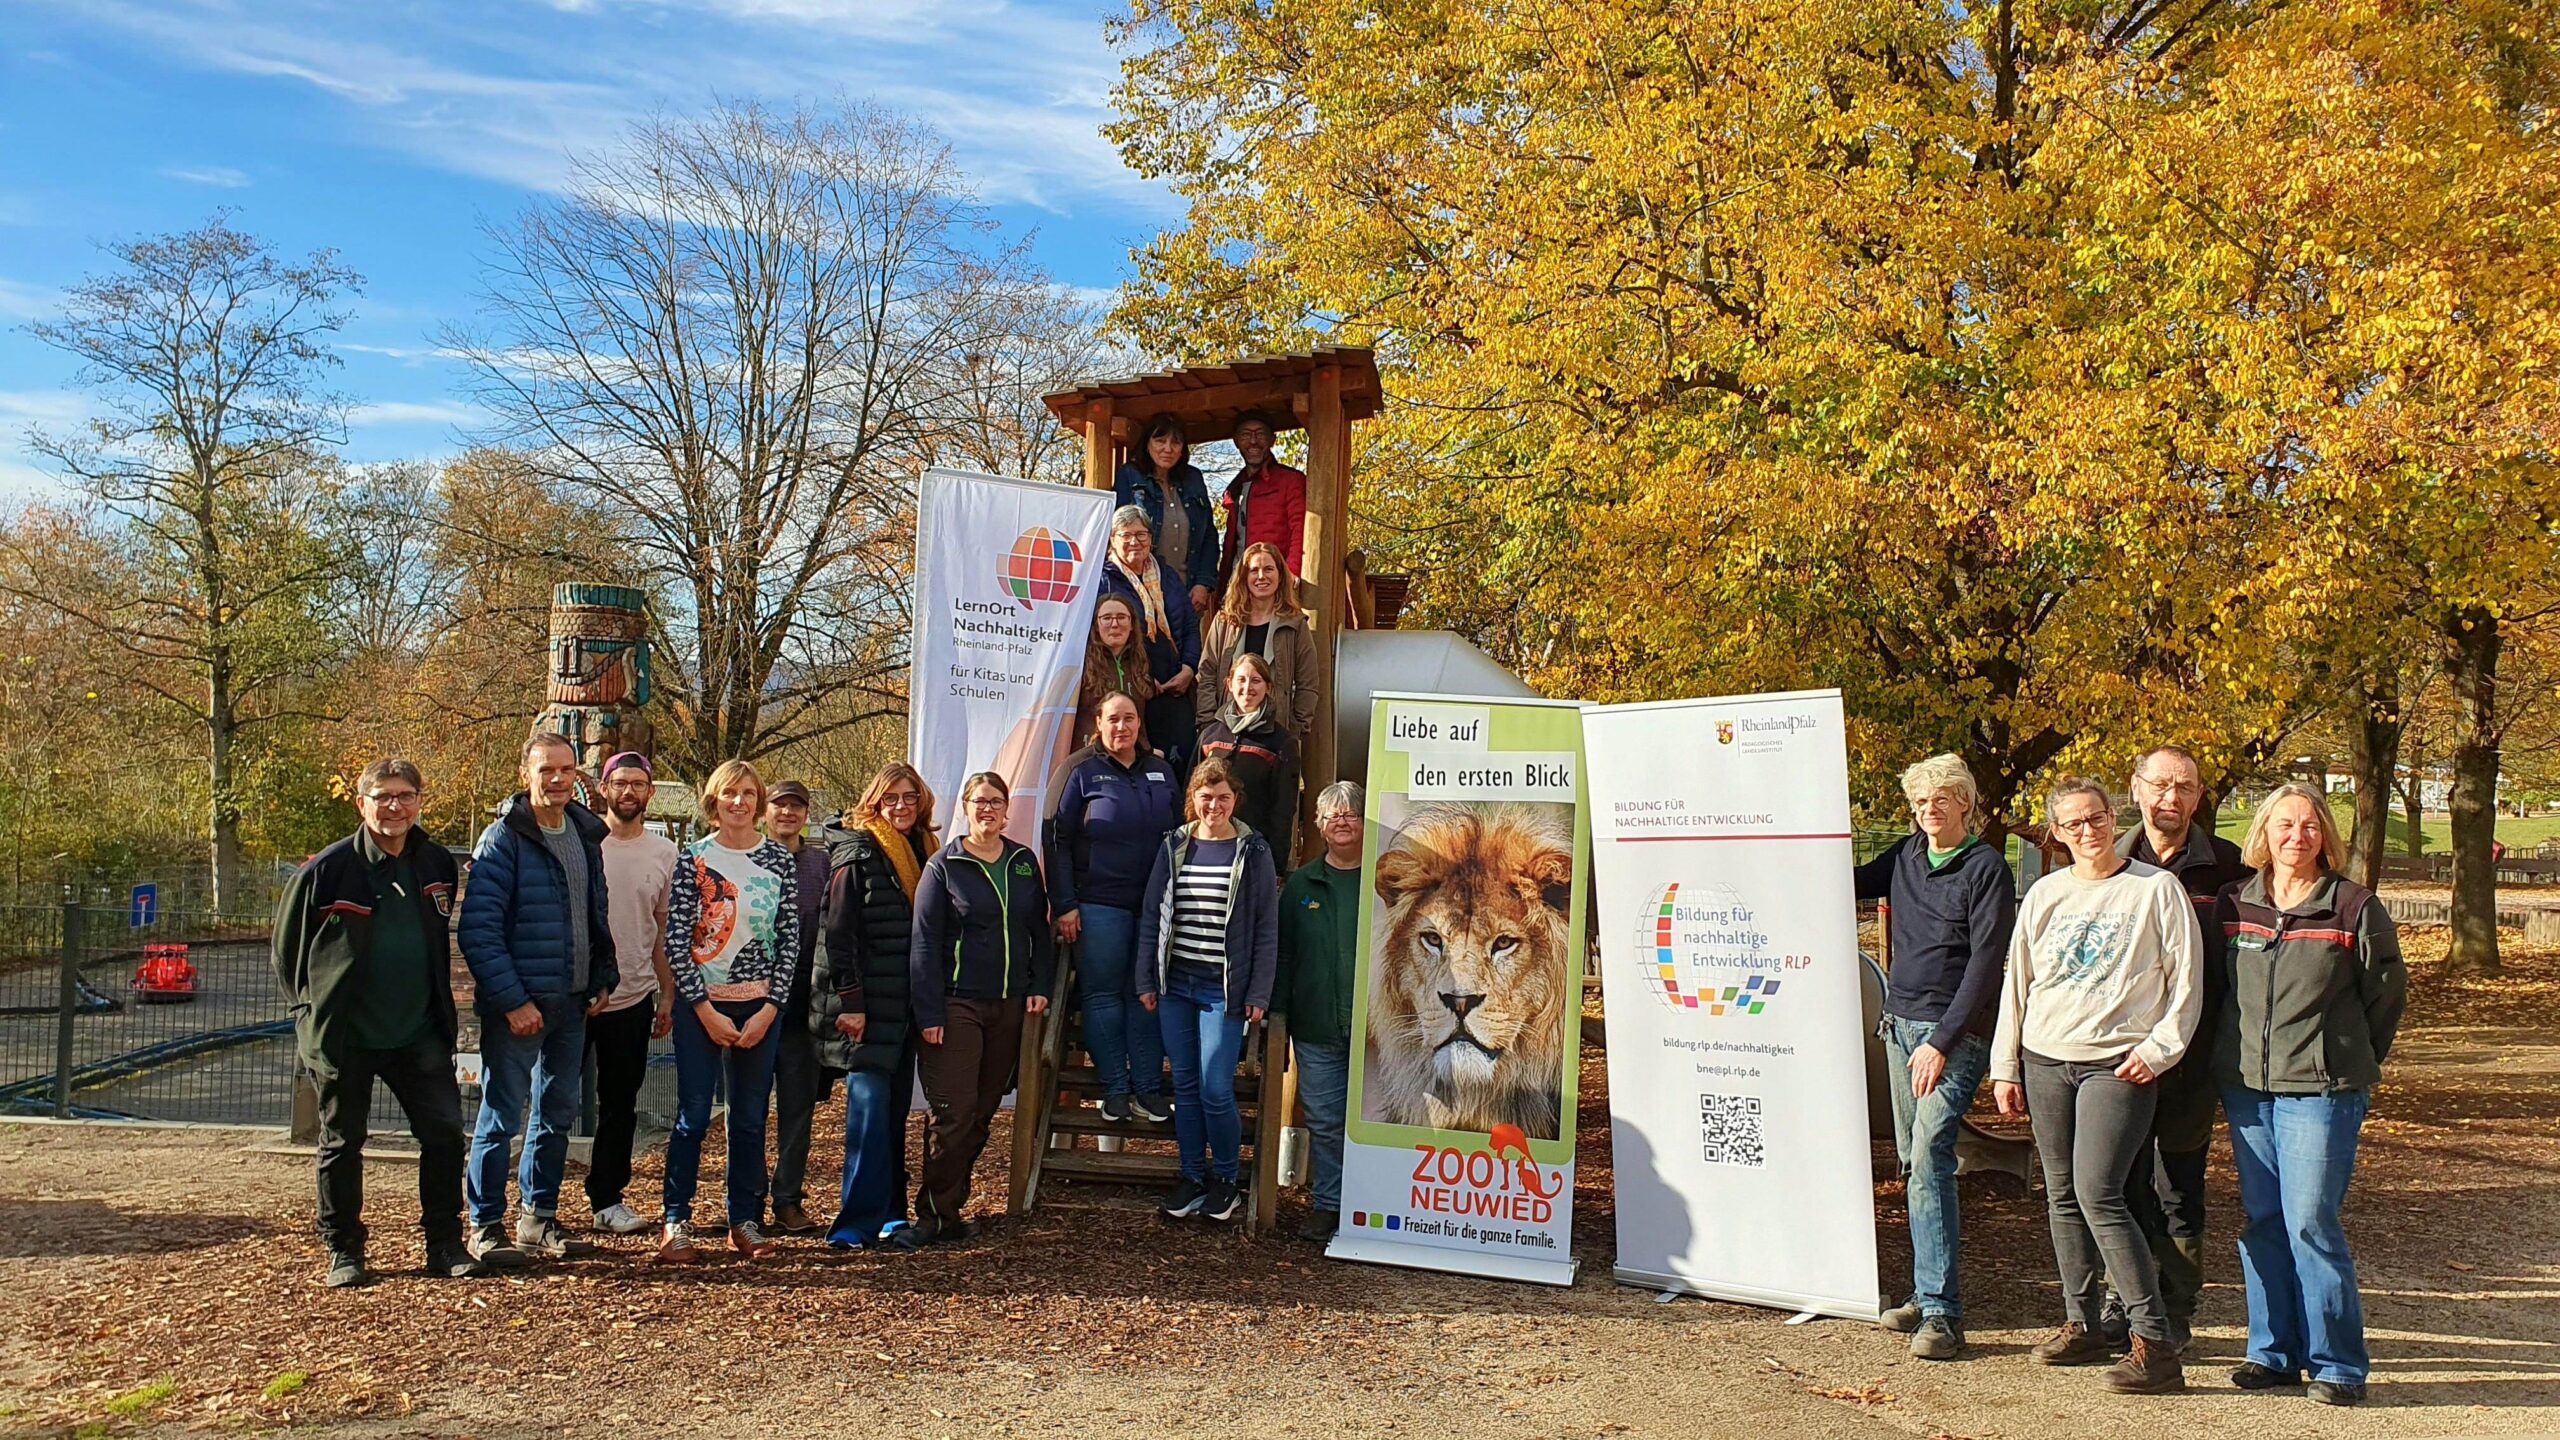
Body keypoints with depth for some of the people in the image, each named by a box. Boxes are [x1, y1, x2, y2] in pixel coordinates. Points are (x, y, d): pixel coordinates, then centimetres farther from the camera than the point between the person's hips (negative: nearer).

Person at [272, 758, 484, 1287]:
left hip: (419, 1034, 3)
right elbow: (287, 948, 2)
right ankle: (343, 1252, 22)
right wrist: (312, 1011, 3)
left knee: (445, 1132, 0)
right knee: (342, 1143, 8)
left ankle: (445, 1244, 13)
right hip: (343, 1038, -3)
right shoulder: (326, 870, -9)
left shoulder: (438, 864, 3)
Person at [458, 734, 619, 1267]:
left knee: (557, 1116, 14)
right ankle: (486, 1226, 13)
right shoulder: (503, 838, -11)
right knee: (501, 1118, 1)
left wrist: (603, 977, 9)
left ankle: (539, 1218, 26)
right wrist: (512, 1000, -20)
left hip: (572, 1003, 7)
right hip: (517, 1006, -7)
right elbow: (477, 929, -17)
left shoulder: (585, 836, 10)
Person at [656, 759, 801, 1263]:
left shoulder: (781, 860, 4)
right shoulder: (692, 859, -1)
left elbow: (790, 938, 3)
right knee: (693, 1114, -1)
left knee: (751, 1118, 7)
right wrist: (706, 1010, -9)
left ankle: (746, 1220, 17)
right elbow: (676, 942, -4)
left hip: (760, 1006, 2)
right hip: (701, 1003, -2)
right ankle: (677, 1222, 9)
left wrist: (770, 1008, -5)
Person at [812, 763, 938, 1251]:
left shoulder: (923, 853, 14)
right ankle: (861, 1222, -8)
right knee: (871, 1104, -11)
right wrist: (848, 1001, -16)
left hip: (907, 1004, 7)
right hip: (867, 1004, -7)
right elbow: (838, 933, -11)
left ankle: (890, 1214, 17)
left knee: (896, 1107, 10)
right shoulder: (857, 853, -6)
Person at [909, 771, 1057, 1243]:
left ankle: (949, 1203, 19)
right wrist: (930, 1013, -11)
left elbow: (1039, 930, 16)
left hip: (1010, 1005, 5)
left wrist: (1041, 986, 3)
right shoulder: (943, 865, -2)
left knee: (984, 1110, 8)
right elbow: (924, 942, -5)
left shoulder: (1024, 862, 11)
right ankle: (936, 1213, 3)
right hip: (957, 1004, -4)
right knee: (954, 1112, -8)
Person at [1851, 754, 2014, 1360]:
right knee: (1914, 1164, 9)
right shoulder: (1906, 857, 11)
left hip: (1954, 1033, -7)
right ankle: (1929, 1292, 17)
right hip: (1900, 1024, 7)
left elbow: (1986, 964, -13)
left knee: (1930, 1158, -16)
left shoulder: (1986, 868, -7)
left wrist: (1942, 1041, -17)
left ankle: (1941, 1312, -14)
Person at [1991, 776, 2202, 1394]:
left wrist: (2158, 1048, -10)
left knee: (2097, 1193, -15)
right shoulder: (2044, 895, 11)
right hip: (2044, 1061, 5)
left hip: (2118, 1064, -5)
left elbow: (2186, 980, 0)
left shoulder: (2156, 889, -1)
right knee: (2063, 1196, 9)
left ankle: (2155, 1343, -8)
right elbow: (2016, 982, 15)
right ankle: (2082, 1325, 20)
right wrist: (2005, 1065, 11)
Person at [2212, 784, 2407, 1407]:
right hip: (2246, 1086, 4)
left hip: (2322, 1091, -4)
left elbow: (2388, 990, 5)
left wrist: (2354, 1061, 10)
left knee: (2311, 1222, -7)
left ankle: (2337, 1362, 5)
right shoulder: (2233, 904, 7)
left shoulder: (2354, 907, -3)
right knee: (2260, 1221, 8)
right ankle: (2274, 1350, 18)